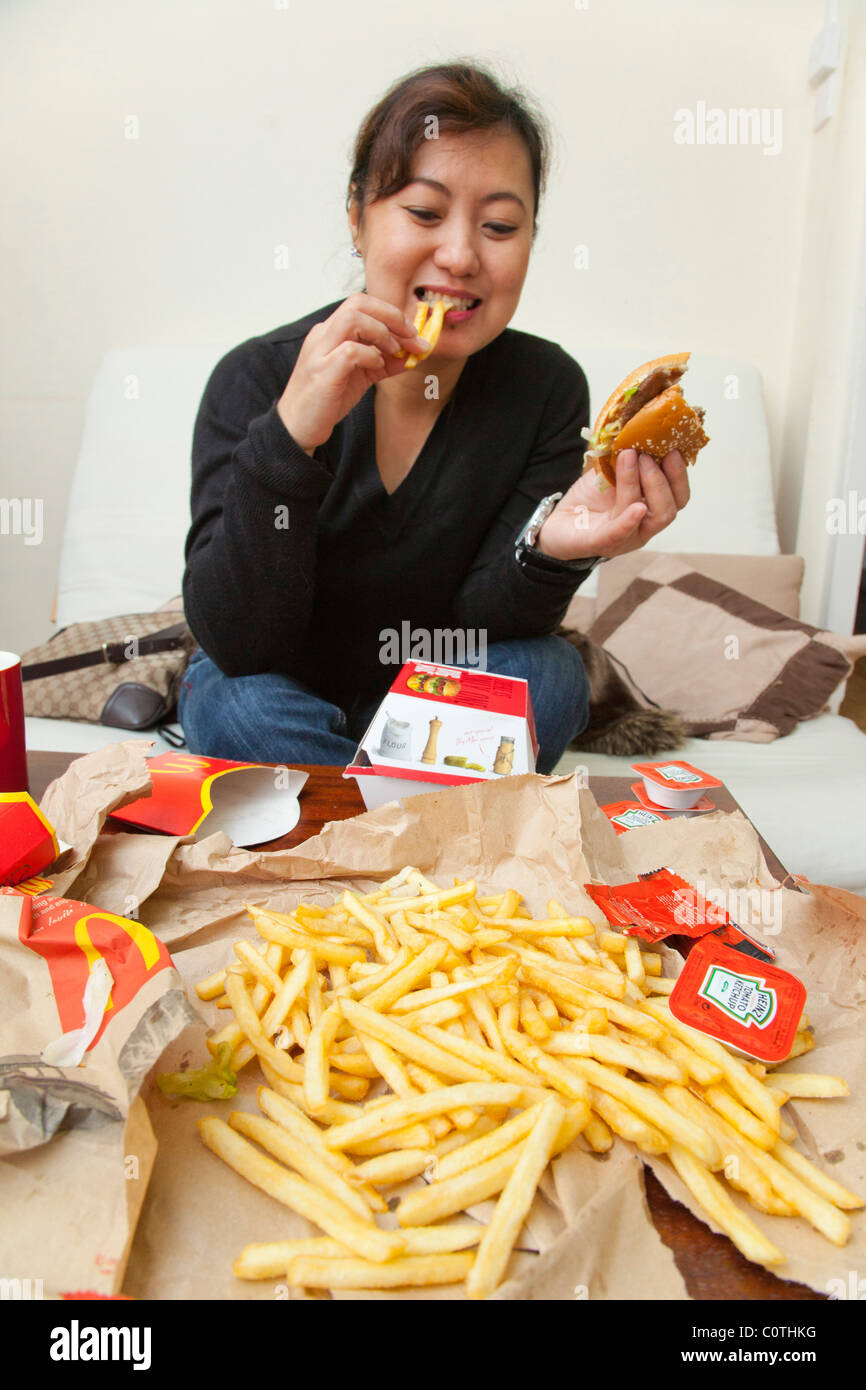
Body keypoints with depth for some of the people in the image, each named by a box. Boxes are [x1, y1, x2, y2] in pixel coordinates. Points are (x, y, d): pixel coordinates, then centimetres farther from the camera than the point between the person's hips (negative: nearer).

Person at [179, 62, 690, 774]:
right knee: (241, 708, -32)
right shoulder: (257, 379, -19)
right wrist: (290, 436, -39)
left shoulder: (546, 388, -14)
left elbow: (472, 631, -16)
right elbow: (236, 644, -26)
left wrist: (553, 548, -38)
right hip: (284, 691, -1)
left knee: (549, 676, -26)